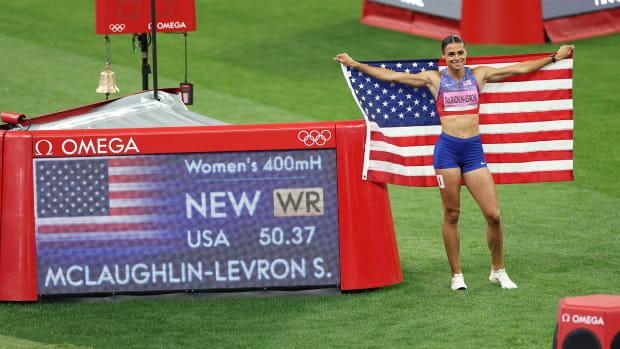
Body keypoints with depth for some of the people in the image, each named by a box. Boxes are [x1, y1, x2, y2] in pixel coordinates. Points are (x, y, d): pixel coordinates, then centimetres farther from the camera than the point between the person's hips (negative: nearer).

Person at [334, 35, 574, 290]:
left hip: (474, 149, 1)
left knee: (493, 214, -5)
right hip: (447, 149, -1)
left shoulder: (479, 75, 11)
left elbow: (520, 69, 16)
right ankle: (456, 275, 13)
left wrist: (555, 57, 17)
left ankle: (498, 271, 13)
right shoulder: (434, 79, 7)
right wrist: (355, 65, 9)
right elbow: (390, 76, 10)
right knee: (451, 215, 3)